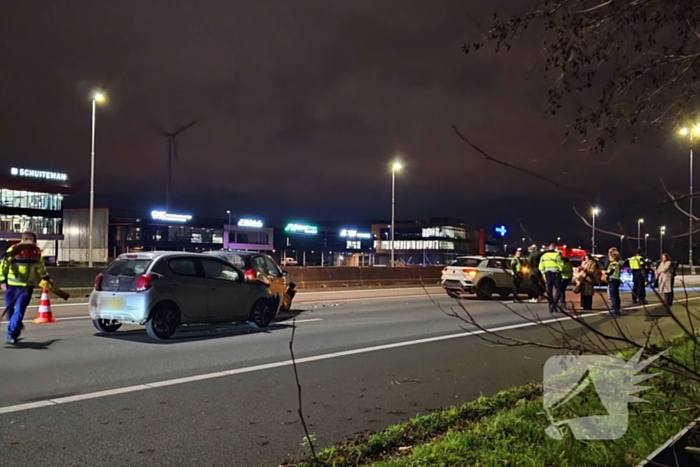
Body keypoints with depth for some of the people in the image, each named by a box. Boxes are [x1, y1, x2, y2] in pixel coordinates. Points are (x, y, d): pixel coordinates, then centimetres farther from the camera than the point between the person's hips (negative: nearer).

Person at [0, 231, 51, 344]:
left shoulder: (36, 252, -1)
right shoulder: (14, 250, -13)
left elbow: (40, 267, 15)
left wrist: (47, 279, 16)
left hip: (27, 286, 1)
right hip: (12, 285, -1)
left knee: (19, 311, -10)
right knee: (10, 309, 11)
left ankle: (11, 334, -5)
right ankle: (17, 327, 36)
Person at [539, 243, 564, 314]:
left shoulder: (544, 256, 8)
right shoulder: (557, 255, -8)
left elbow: (541, 267, 8)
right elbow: (561, 265, -11)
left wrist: (544, 275, 16)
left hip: (548, 274, 4)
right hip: (556, 274, -4)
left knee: (549, 291, 11)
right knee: (558, 290, 3)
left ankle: (551, 306, 13)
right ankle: (554, 306, -11)